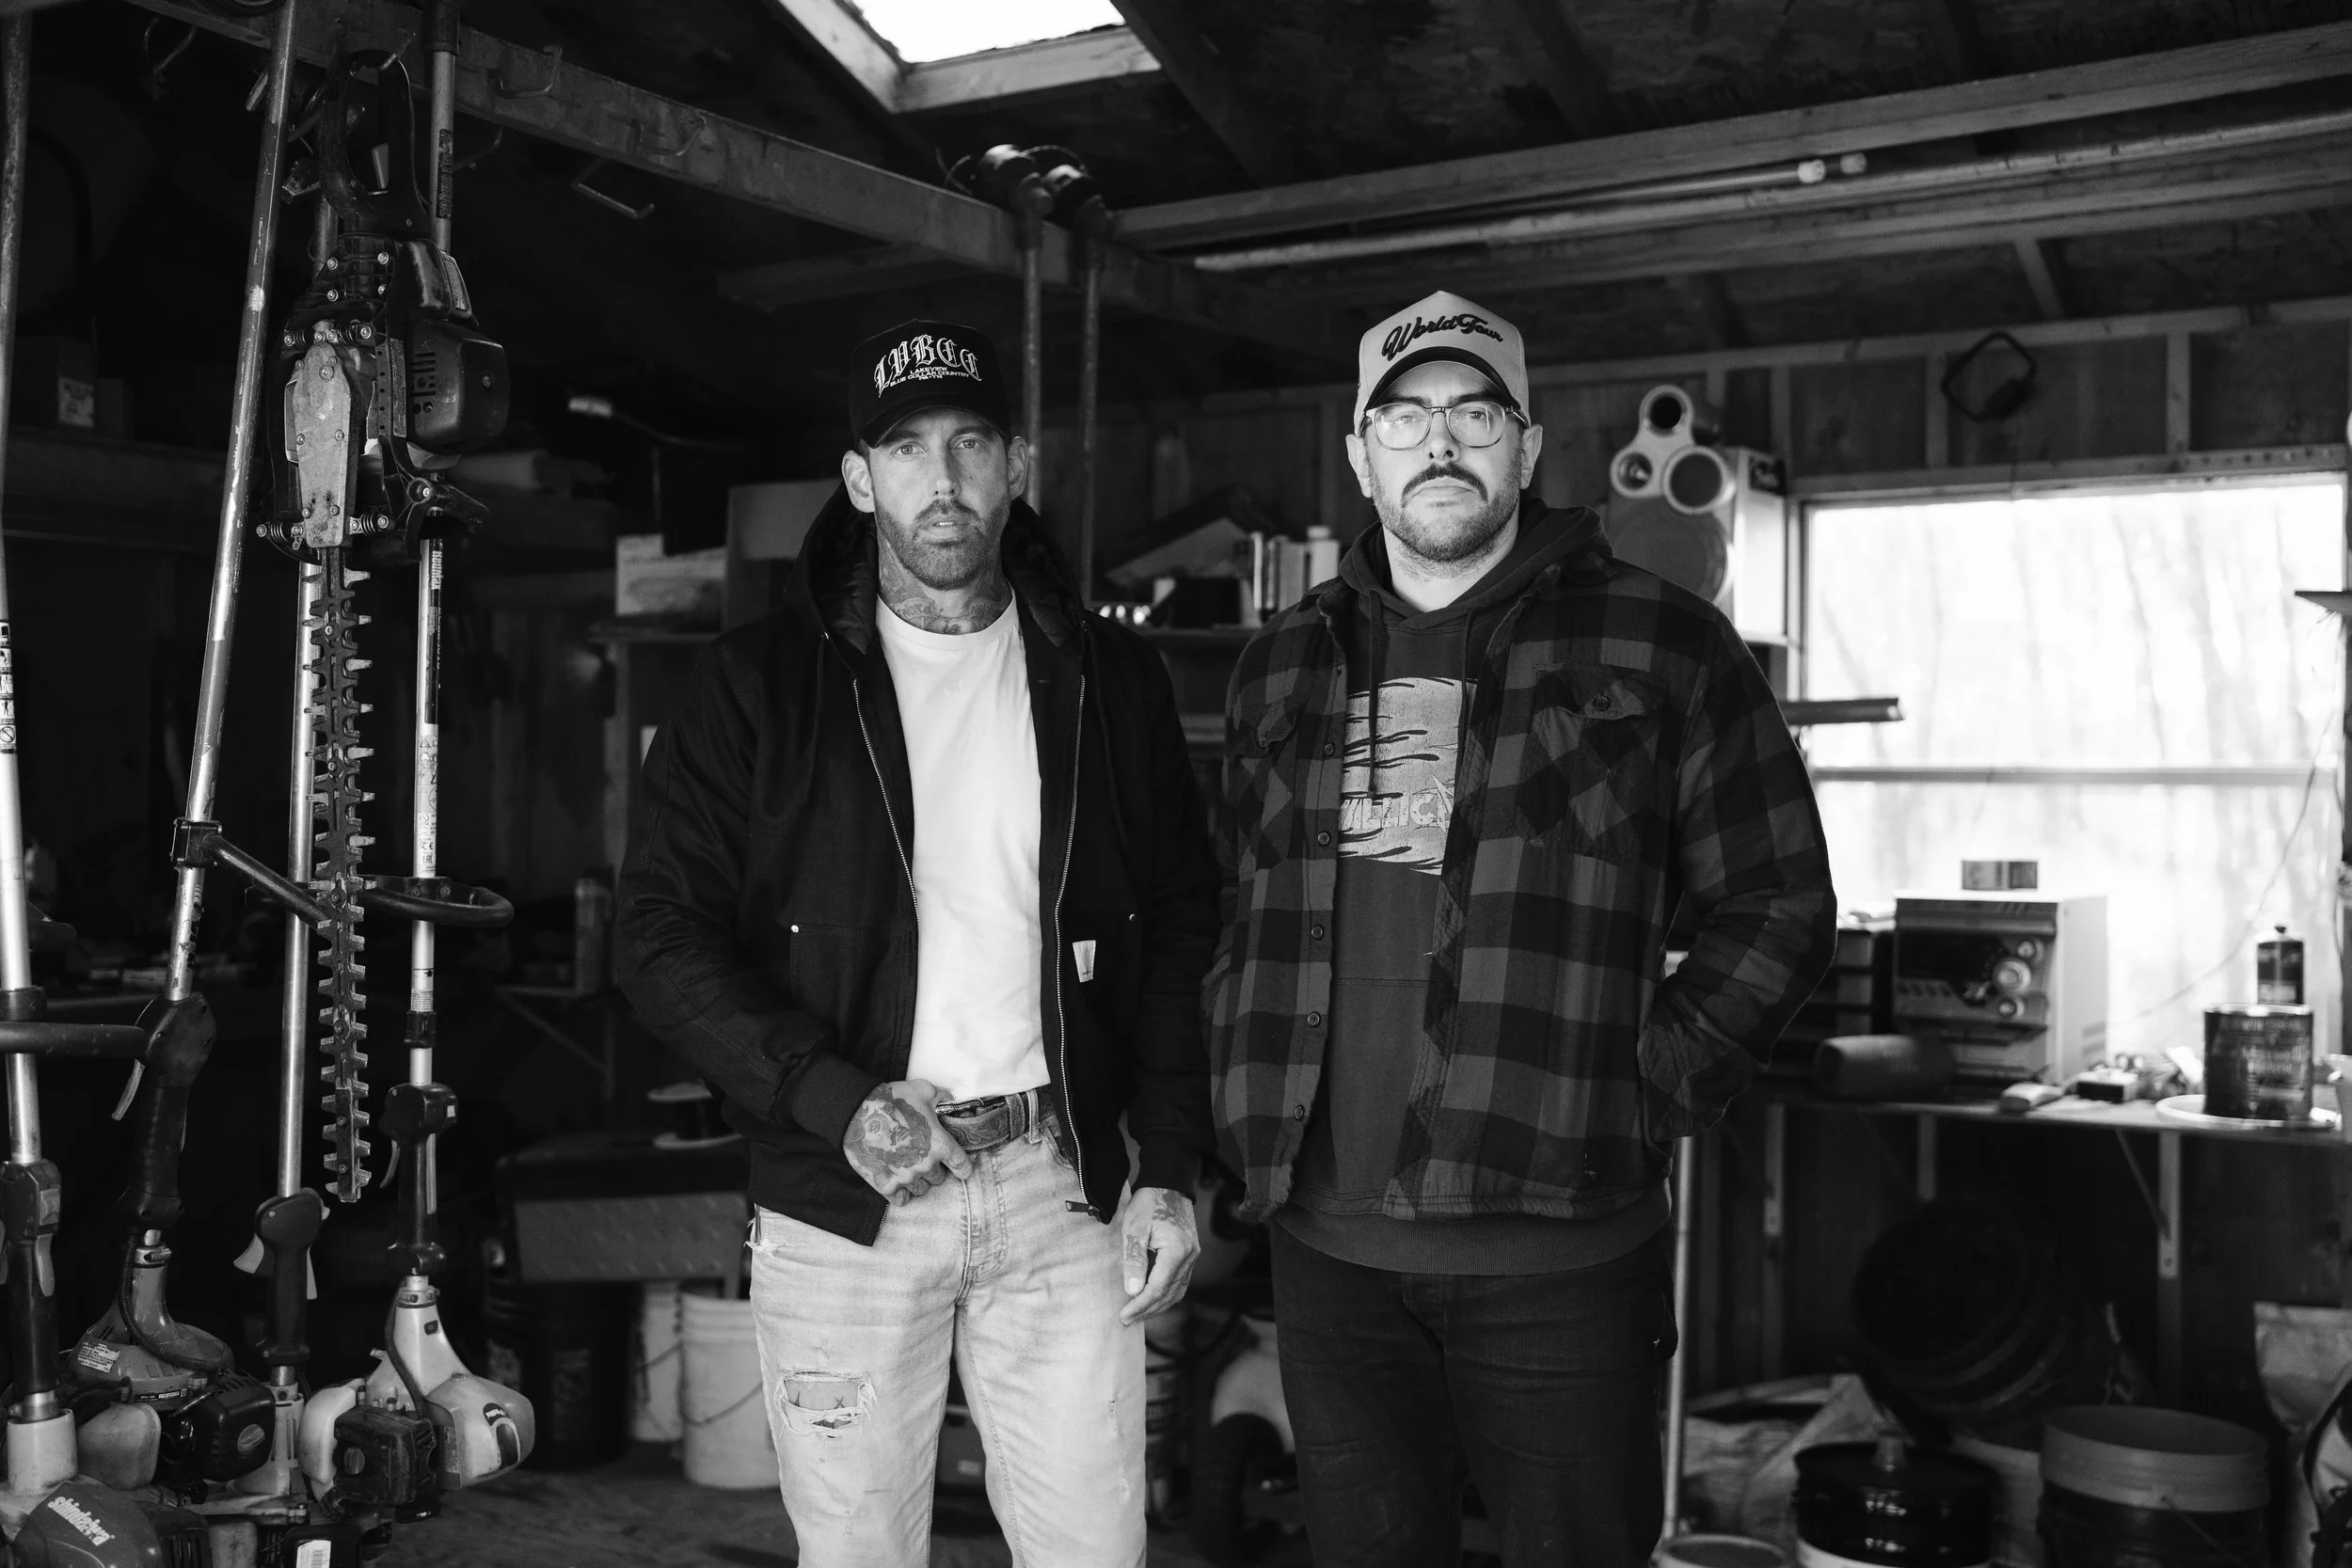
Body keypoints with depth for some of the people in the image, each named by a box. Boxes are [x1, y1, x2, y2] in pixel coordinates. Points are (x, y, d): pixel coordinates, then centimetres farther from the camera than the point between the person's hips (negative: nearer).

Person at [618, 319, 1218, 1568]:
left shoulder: (1109, 680, 6)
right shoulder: (760, 683, 0)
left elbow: (1179, 934, 9)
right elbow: (662, 937, -4)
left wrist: (1169, 1169, 0)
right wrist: (837, 1100, -16)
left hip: (1061, 1185, 2)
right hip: (840, 1204, -1)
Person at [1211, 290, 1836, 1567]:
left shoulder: (1659, 645, -1)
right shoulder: (1283, 665, 11)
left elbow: (1777, 906, 0)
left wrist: (1646, 1094, -8)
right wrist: (1251, 1108, 8)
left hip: (1563, 1253, -3)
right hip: (1327, 1244, 4)